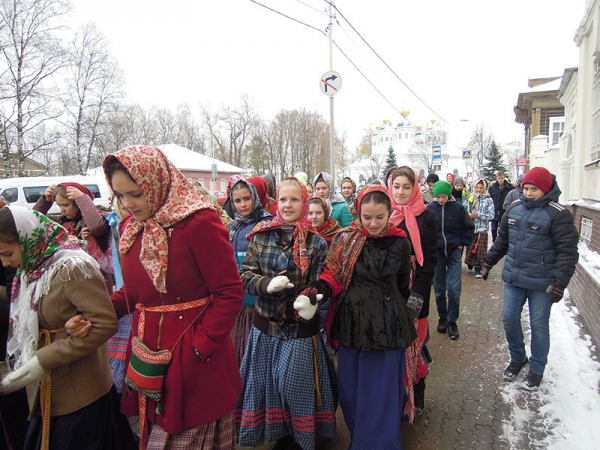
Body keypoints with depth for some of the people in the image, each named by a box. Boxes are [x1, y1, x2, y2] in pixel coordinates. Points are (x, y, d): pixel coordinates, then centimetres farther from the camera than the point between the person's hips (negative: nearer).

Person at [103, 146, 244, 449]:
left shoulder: (199, 221, -17)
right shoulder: (131, 227, 7)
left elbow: (230, 293, -16)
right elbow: (134, 292, 15)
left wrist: (199, 347, -18)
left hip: (195, 360, -7)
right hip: (148, 355, 7)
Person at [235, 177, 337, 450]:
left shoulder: (316, 243, -5)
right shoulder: (261, 236, -1)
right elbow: (245, 275, -1)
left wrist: (312, 300, -22)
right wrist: (267, 284, -20)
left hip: (301, 327, -2)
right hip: (265, 325, 2)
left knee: (297, 384, 9)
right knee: (267, 383, 15)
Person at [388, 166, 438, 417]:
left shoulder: (425, 218, -3)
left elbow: (429, 259, -6)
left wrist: (418, 293, -15)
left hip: (414, 292, -2)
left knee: (414, 342, 5)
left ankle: (416, 395, 24)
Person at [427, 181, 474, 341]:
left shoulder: (458, 208, -6)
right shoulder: (430, 208, -6)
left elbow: (468, 227, 5)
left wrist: (462, 243, 0)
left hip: (454, 252, -1)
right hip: (436, 253, 1)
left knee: (454, 288, -2)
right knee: (439, 288, 11)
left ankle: (452, 321, 11)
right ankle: (442, 317, 27)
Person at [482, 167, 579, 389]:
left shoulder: (557, 214, -13)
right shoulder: (514, 208, 4)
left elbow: (567, 251, -14)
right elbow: (502, 239, 16)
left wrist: (559, 283, -20)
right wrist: (488, 262, 17)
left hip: (541, 283, -5)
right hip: (513, 278, 5)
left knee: (539, 324, 8)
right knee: (509, 318, 11)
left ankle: (537, 368, 28)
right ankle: (517, 358, 34)